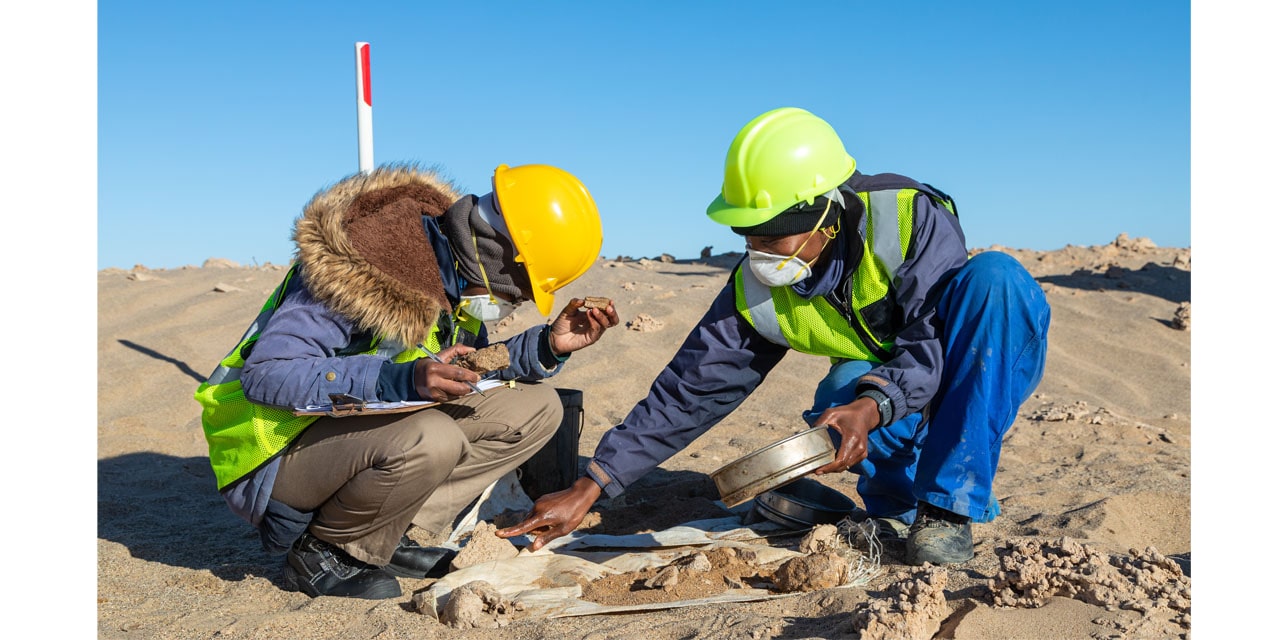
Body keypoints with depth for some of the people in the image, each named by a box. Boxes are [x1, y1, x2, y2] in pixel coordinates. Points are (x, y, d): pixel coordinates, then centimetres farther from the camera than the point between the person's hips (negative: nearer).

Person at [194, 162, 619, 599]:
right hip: (276, 459, -8)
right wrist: (401, 380, -41)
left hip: (368, 431, 8)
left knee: (535, 408, -1)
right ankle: (321, 550, -9)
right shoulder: (365, 267, -26)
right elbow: (266, 374, -31)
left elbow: (464, 372, 10)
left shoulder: (453, 269, -1)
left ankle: (390, 535, 1)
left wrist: (548, 346, -7)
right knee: (430, 440, -37)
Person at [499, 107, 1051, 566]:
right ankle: (901, 507, -6)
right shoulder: (756, 291, -16)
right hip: (881, 386, 1)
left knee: (995, 276, -33)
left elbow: (933, 346, -30)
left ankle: (950, 504, -28)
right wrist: (587, 489, -19)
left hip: (978, 376, -1)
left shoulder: (911, 218, -27)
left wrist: (869, 407, -50)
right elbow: (690, 389, -15)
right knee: (840, 395, -36)